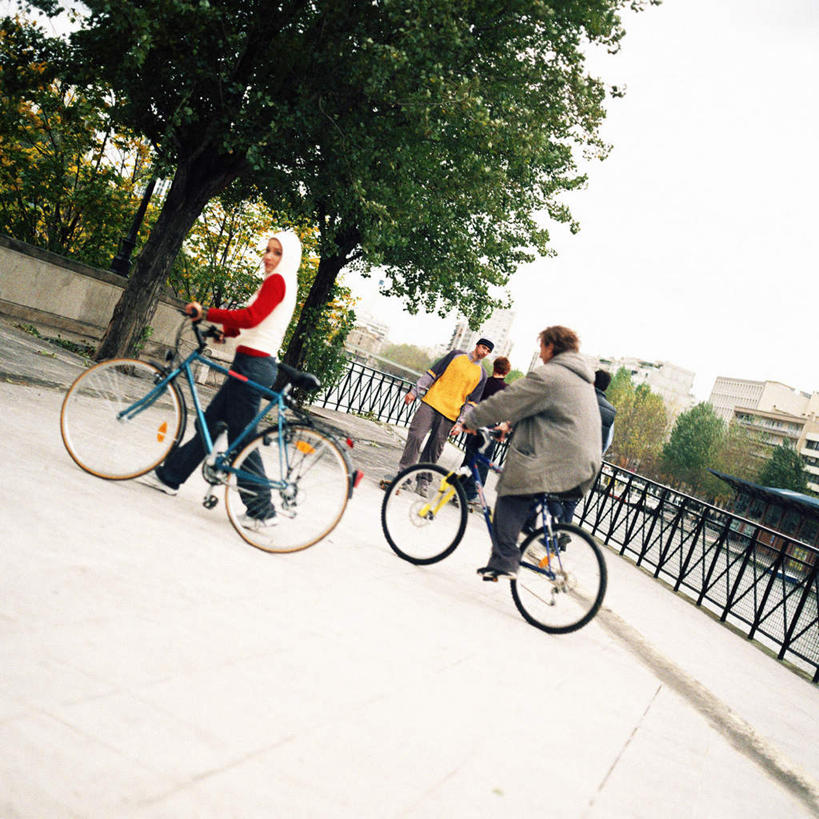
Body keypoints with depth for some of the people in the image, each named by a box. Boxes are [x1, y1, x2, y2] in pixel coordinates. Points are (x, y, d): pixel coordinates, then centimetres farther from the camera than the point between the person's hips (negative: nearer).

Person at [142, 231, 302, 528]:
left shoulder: (277, 280, -11)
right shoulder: (286, 284, 19)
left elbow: (251, 317, -25)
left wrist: (206, 312, -24)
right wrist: (225, 330, 12)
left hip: (253, 365, -10)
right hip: (257, 364, 10)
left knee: (240, 438, -5)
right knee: (211, 423, 16)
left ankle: (262, 510, 1)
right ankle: (170, 475, 26)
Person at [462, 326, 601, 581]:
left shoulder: (547, 376, -10)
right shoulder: (581, 378, 22)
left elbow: (505, 402, -7)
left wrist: (470, 420, 3)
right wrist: (512, 424, 28)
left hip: (555, 462, -9)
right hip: (584, 462, 9)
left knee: (511, 500, -2)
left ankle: (502, 563, -7)